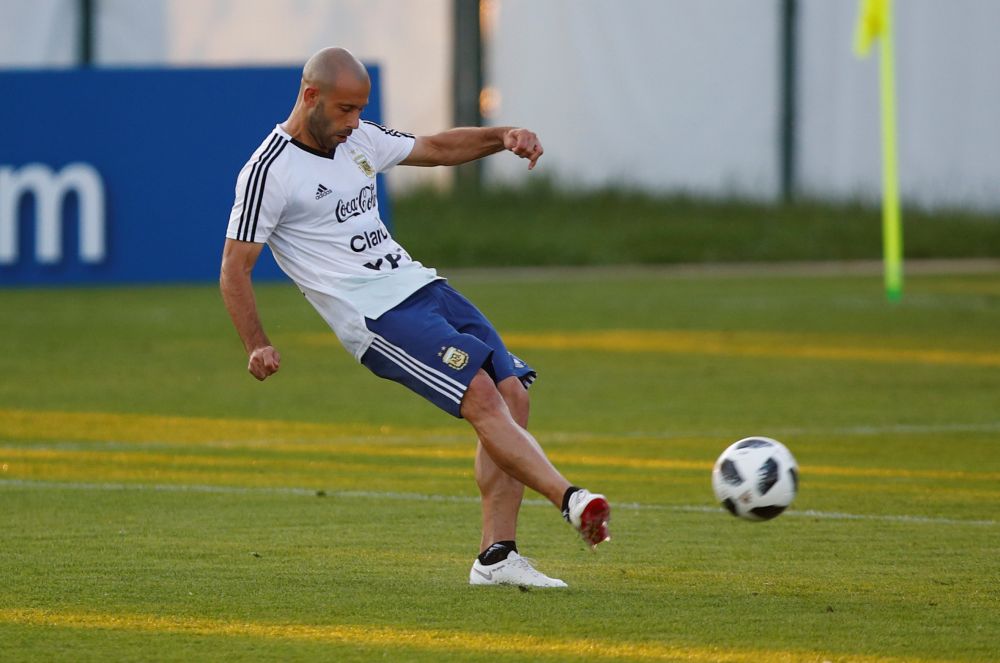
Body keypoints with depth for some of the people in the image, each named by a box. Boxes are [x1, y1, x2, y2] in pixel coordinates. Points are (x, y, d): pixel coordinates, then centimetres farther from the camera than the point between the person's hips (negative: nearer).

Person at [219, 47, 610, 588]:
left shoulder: (360, 140, 15)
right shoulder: (269, 173, -7)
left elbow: (438, 148, 27)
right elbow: (235, 268, -6)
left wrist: (502, 136, 9)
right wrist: (257, 347, -17)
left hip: (423, 286, 8)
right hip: (377, 316, -8)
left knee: (513, 396, -4)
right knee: (480, 396, -23)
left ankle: (496, 557, -4)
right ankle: (570, 499, -32)